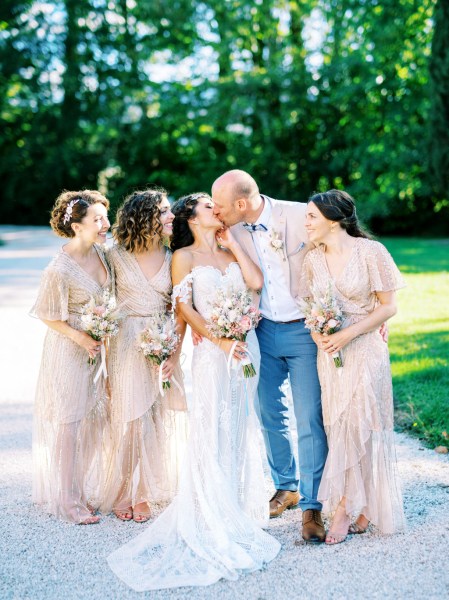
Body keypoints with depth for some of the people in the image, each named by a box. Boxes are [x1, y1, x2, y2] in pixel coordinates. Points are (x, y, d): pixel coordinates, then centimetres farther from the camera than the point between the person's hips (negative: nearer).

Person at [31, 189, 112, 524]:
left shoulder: (101, 251, -2)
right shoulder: (60, 270, -24)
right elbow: (49, 316, -14)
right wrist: (82, 339, -20)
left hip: (100, 345, 7)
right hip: (70, 350, -7)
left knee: (97, 417, 13)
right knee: (69, 422, 4)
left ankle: (89, 490, 28)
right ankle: (68, 500, 16)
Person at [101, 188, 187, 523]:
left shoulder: (173, 258, 1)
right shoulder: (118, 256, -3)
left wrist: (174, 353, -9)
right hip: (127, 344, -2)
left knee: (160, 418, 3)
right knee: (130, 416, 2)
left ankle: (143, 493, 18)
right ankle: (123, 493, 18)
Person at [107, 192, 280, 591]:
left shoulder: (231, 252, 13)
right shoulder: (185, 256, 0)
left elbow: (256, 282, -2)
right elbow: (184, 307, -6)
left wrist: (232, 242, 3)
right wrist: (220, 340, -14)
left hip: (246, 345, 5)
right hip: (212, 350, -5)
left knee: (241, 427, 11)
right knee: (213, 432, -2)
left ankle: (240, 504, 24)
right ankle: (214, 518, 7)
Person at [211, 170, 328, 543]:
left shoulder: (302, 216, -16)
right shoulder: (232, 231, -4)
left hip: (304, 330, -4)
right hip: (262, 331, 4)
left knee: (310, 420, -4)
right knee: (271, 414, 13)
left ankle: (312, 506, 7)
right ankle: (286, 486, 33)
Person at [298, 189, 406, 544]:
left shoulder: (370, 252, -10)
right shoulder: (313, 260, 5)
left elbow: (388, 306, -8)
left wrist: (348, 334, -16)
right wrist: (317, 333, -8)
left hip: (364, 350, -5)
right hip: (328, 353, 5)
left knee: (358, 425, -4)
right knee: (339, 426, 7)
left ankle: (345, 509, 8)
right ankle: (361, 509, 20)